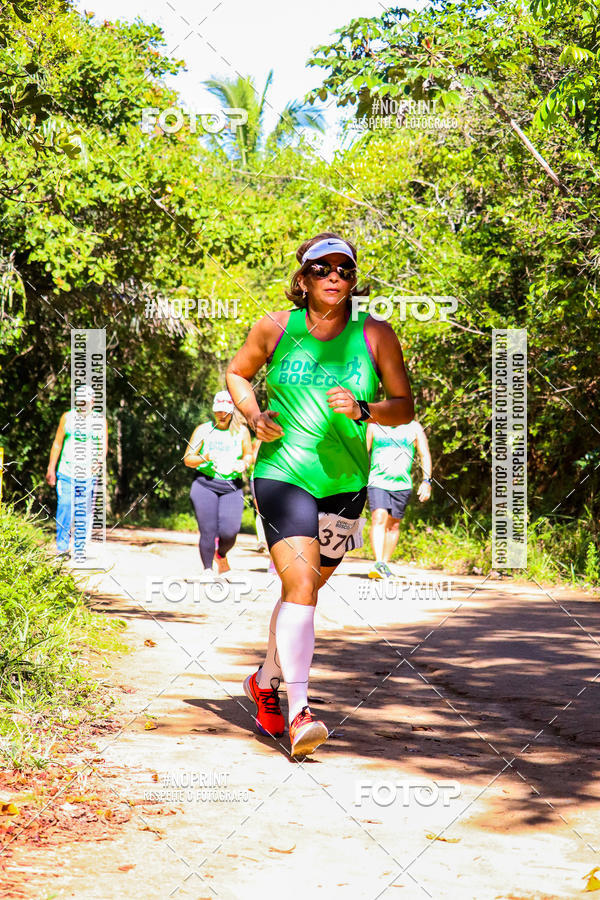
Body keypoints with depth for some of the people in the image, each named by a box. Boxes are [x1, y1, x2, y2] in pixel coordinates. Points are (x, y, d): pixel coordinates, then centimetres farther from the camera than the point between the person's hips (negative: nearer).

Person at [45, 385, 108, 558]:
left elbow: (104, 445, 1)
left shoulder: (100, 421, 7)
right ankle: (62, 548, -2)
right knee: (64, 507, -8)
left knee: (84, 513, 1)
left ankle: (80, 549, 9)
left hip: (89, 474, 0)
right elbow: (57, 443, 11)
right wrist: (51, 469, 6)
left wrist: (100, 461, -19)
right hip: (66, 471, 0)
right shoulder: (67, 417, 8)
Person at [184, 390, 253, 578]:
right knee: (208, 531, -9)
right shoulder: (203, 430, 5)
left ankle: (221, 555, 22)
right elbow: (188, 459, 5)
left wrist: (244, 464, -5)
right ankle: (207, 570, 7)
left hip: (232, 487, 1)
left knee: (229, 531, -12)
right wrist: (205, 458, -15)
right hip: (205, 484, -1)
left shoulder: (241, 431, 8)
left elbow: (249, 455, 18)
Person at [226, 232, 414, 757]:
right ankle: (298, 712, -24)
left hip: (344, 483, 3)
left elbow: (405, 407, 4)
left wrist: (363, 409, -16)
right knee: (299, 586, -20)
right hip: (282, 474, -3)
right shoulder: (275, 329, 0)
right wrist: (254, 416, -2)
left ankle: (266, 682, 38)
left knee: (307, 590, 14)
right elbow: (237, 373, 17)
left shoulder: (376, 336, 1)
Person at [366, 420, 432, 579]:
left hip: (402, 485, 2)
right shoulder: (374, 426, 4)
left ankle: (385, 563, 22)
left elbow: (425, 455, 5)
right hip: (377, 482, -2)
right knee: (378, 519, -19)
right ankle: (378, 564, -28)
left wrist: (426, 481, -6)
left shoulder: (414, 428, 5)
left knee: (393, 524, 9)